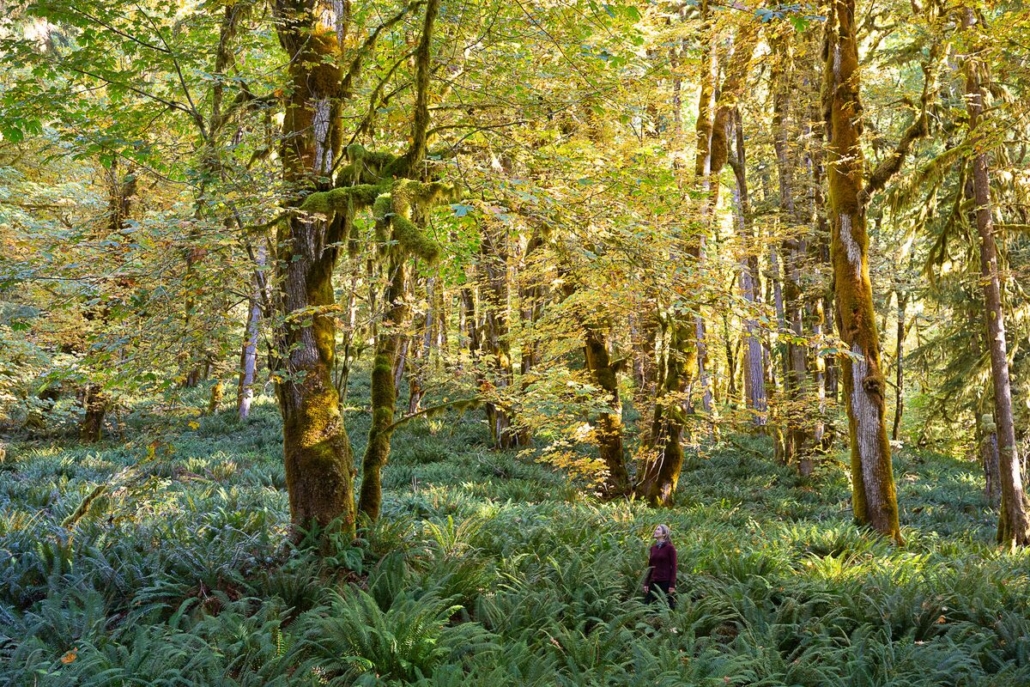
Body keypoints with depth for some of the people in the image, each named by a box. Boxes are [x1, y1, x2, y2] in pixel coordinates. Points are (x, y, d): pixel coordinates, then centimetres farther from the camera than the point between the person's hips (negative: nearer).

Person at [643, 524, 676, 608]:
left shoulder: (670, 548, -4)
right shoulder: (653, 548, 11)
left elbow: (673, 567, -7)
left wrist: (672, 585, -13)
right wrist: (646, 583, 10)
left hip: (666, 582, -6)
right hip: (654, 582, 6)